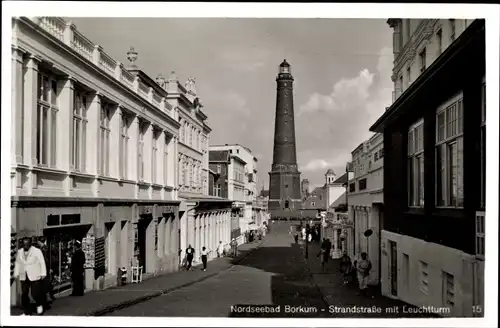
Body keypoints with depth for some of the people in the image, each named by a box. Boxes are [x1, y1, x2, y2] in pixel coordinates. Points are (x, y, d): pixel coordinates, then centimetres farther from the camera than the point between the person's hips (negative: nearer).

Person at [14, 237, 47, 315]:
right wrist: (16, 274, 12)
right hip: (24, 277, 4)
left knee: (35, 294, -8)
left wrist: (43, 274, -10)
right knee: (24, 295, 2)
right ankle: (27, 312, 12)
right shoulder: (19, 252, 8)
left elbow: (42, 263, -5)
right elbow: (17, 263, 16)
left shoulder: (37, 251, -5)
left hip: (35, 277, -4)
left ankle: (39, 304, 23)